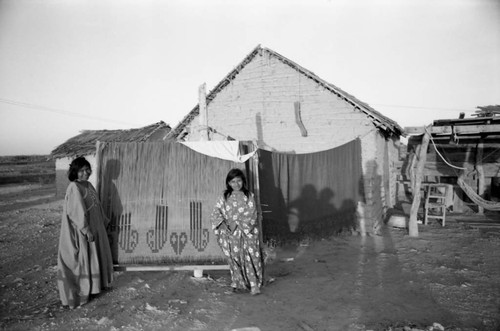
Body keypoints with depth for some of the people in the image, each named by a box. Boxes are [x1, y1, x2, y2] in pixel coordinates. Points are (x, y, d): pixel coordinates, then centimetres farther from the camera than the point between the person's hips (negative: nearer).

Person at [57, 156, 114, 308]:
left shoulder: (88, 185, 7)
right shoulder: (74, 188, -20)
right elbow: (78, 211, -24)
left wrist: (104, 221, 17)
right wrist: (86, 230, -24)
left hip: (95, 226, 9)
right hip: (81, 230, -9)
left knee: (96, 255, 20)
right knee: (83, 259, 3)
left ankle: (96, 283, 38)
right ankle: (80, 291, 18)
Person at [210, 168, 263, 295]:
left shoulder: (249, 196, 5)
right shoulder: (224, 198, 9)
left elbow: (252, 214, -3)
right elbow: (215, 214, 5)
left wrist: (238, 223, -11)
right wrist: (223, 223, -11)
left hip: (247, 231, -1)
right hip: (231, 234, 1)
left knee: (251, 256, -10)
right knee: (234, 258, -2)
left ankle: (254, 285, -2)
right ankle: (239, 284, 13)